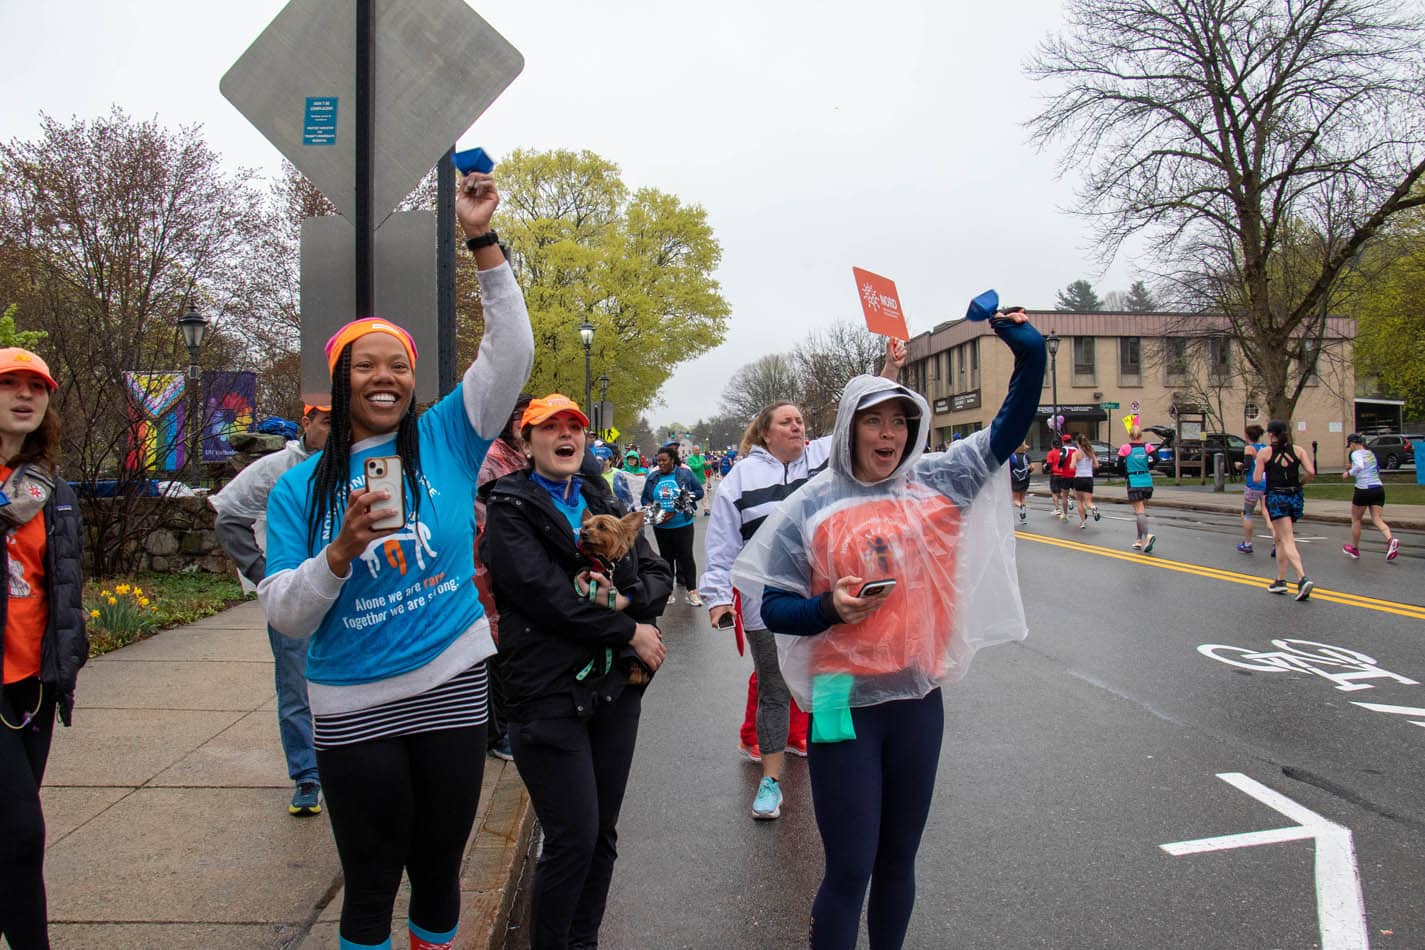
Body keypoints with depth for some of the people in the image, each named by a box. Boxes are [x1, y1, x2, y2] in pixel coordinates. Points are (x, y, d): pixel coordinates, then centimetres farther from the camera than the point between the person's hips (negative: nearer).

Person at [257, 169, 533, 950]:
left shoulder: (446, 439, 0)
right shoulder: (301, 488, 0)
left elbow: (511, 350, -9)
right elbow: (283, 614, -3)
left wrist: (482, 241, -16)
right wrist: (340, 554, -22)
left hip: (450, 688, 0)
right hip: (352, 708, 0)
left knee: (438, 869, 17)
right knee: (369, 884, 13)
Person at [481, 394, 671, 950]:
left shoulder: (604, 504, 14)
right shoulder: (510, 507, -3)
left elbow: (659, 575, 9)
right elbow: (542, 592, -17)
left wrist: (623, 599, -13)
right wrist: (629, 631, -12)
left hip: (616, 686, 6)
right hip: (549, 692, -6)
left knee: (603, 833, 13)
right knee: (573, 839, -5)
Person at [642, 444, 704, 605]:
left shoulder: (685, 473, -4)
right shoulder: (652, 477, 4)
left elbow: (700, 491, 0)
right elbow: (645, 498, 12)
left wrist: (688, 497, -18)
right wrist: (650, 508, -8)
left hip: (683, 525, -3)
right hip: (661, 526, 3)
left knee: (686, 556, -4)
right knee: (666, 557, 14)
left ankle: (692, 591, 4)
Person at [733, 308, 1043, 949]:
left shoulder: (938, 484, 3)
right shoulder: (812, 507, -5)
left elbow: (1008, 431, 6)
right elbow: (773, 608, -3)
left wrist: (1029, 354, -6)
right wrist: (830, 608, -21)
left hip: (920, 698, 3)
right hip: (845, 703, -3)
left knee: (898, 862, 18)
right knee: (849, 871, 4)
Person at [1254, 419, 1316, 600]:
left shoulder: (1264, 453, -3)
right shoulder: (1297, 450, 5)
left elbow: (1257, 479, -5)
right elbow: (1311, 472, -4)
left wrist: (1257, 469, 15)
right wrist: (1299, 483, 13)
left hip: (1276, 498, -5)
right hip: (1295, 497, 5)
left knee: (1288, 541, -9)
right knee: (1280, 539, 18)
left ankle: (1303, 578, -28)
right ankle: (1280, 580, 22)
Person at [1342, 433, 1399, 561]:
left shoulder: (1356, 453, -9)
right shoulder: (1371, 453, 16)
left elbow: (1360, 466, -30)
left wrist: (1349, 473, -14)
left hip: (1364, 489, -7)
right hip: (1379, 488, 7)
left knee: (1356, 520, 11)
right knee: (1377, 519, 2)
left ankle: (1354, 549, 24)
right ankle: (1391, 540, -26)